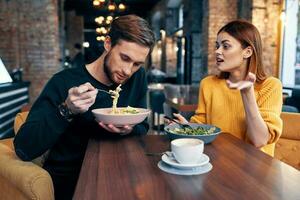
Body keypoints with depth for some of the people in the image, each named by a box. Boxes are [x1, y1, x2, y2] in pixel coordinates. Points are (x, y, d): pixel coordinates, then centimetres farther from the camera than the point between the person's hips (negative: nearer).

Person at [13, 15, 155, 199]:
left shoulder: (138, 77, -3)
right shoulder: (64, 83, -16)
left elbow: (142, 129, 4)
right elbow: (23, 149, -18)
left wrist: (130, 130, -19)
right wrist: (66, 111, -33)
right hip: (67, 180, -4)